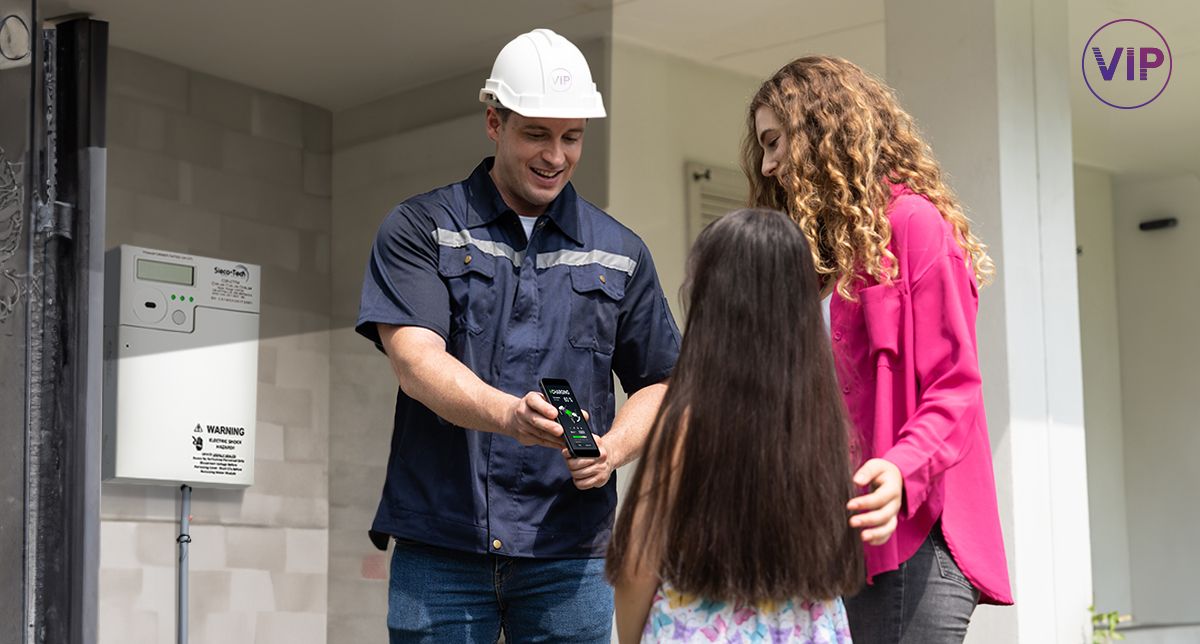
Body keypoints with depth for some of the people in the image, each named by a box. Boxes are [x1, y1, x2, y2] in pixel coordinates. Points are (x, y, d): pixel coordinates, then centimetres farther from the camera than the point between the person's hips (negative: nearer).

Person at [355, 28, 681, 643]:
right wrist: (512, 415, -29)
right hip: (440, 546, -2)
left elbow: (658, 383, 17)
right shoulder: (421, 229, 3)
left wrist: (613, 448, -5)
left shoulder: (619, 253, 13)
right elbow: (416, 361, -10)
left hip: (570, 553, 2)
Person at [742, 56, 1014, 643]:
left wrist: (902, 472, -27)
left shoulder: (914, 224, -4)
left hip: (912, 540, -8)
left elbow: (955, 387, -11)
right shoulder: (822, 252, 20)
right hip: (834, 547, 8)